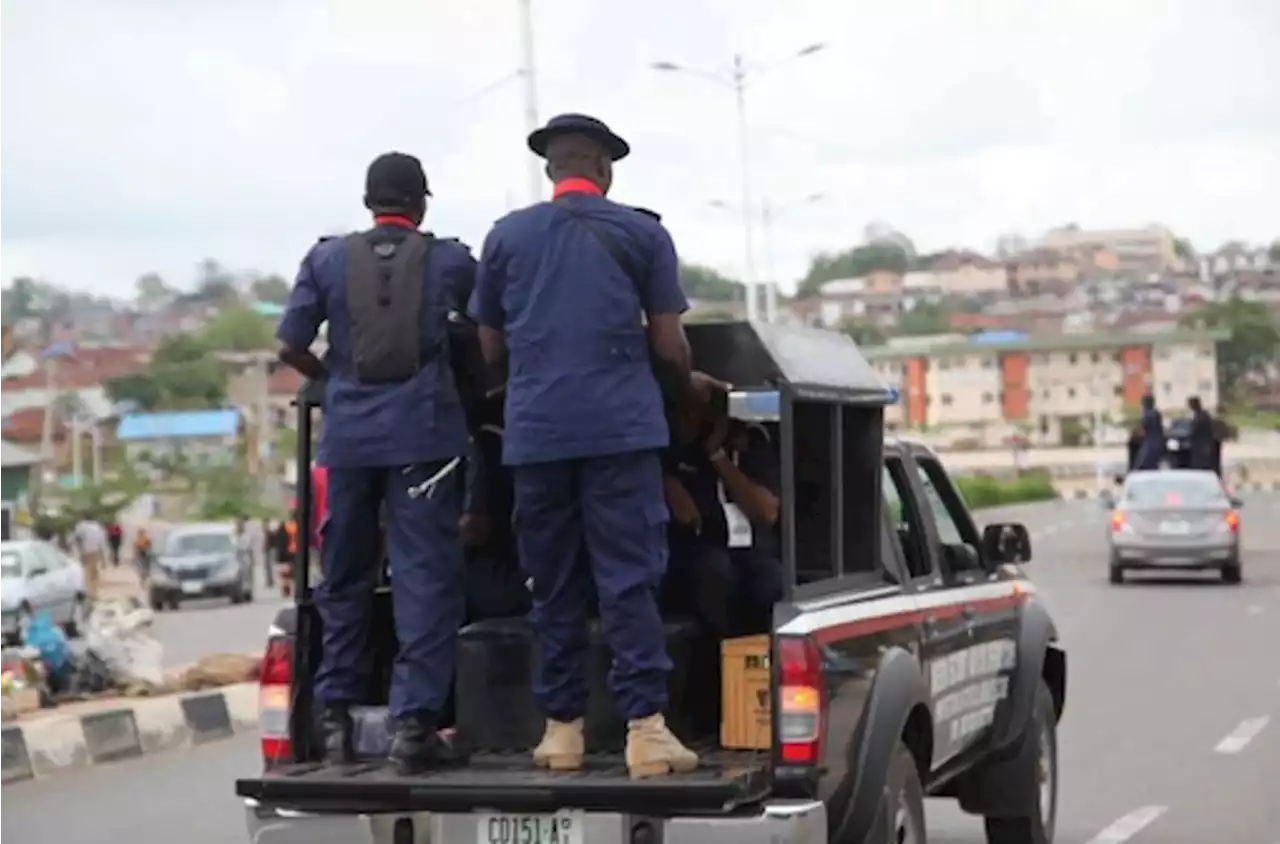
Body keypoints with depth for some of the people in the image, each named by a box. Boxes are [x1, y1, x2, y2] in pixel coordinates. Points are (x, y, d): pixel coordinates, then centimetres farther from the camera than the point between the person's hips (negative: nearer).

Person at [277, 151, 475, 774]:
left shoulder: (327, 260, 6)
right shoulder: (449, 260, 5)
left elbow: (290, 347, 3)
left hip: (348, 431, 2)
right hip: (422, 431, -2)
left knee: (344, 576, 14)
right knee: (425, 575, -2)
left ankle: (335, 717, 18)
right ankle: (413, 722, -10)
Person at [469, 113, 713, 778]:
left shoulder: (506, 237, 11)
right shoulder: (642, 234, 5)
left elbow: (491, 348, 16)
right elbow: (669, 348, 4)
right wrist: (688, 389, 24)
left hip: (535, 431, 2)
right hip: (622, 426, -2)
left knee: (554, 585, 9)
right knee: (630, 580, -4)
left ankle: (561, 728, 10)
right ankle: (645, 727, -11)